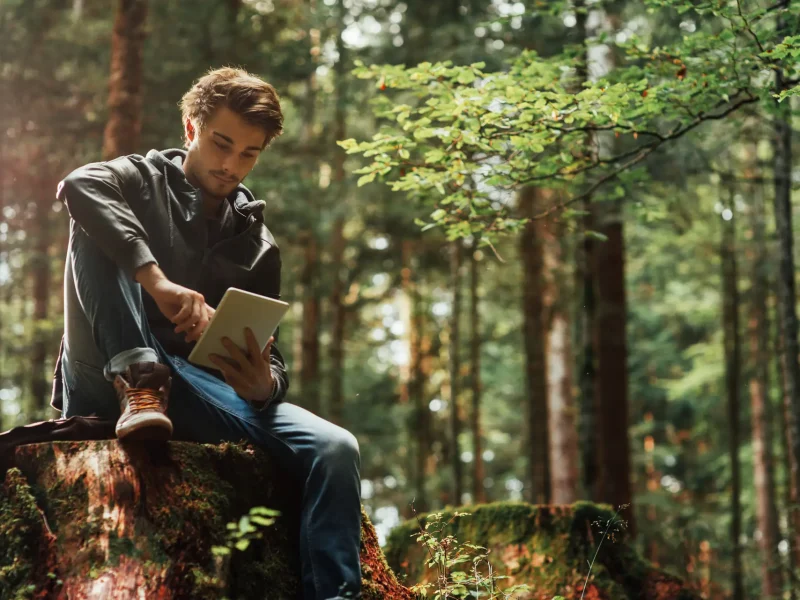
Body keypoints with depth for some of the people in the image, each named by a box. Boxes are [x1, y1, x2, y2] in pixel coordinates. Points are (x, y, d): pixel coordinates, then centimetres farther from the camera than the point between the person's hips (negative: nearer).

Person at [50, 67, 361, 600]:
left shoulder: (258, 247, 13)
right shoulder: (142, 180, 4)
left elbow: (270, 363, 9)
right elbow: (79, 185, -22)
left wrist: (264, 385, -18)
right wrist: (158, 281, -35)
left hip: (195, 391, 3)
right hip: (108, 376, -2)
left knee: (335, 449, -19)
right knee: (94, 231, -22)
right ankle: (138, 381, -32)